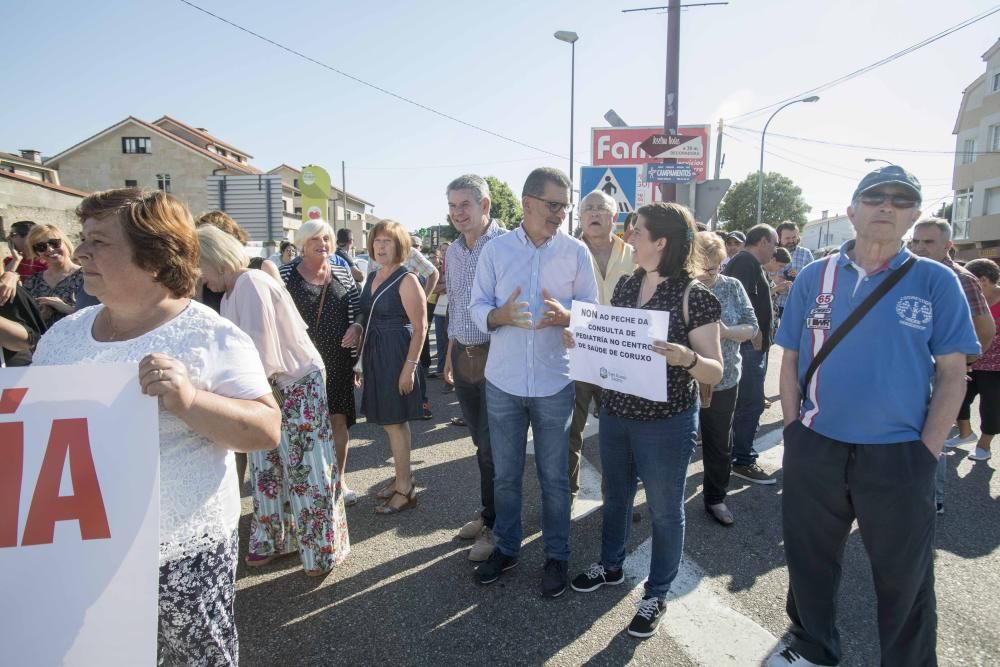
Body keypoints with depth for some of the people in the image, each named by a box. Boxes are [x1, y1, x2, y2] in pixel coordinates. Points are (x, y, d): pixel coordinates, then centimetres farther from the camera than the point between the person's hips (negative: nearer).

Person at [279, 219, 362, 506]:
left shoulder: (342, 273, 7)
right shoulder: (286, 274, -1)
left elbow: (358, 309, 11)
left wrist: (356, 326, -9)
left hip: (338, 360, 2)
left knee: (338, 419, 9)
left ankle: (340, 478, 25)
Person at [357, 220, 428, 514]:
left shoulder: (406, 280, -11)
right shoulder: (371, 277, 13)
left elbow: (420, 327, -14)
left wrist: (410, 366, -20)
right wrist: (363, 361, 14)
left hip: (397, 355, -7)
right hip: (374, 356, 7)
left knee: (394, 421, -2)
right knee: (389, 420, 15)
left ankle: (405, 489, 10)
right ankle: (403, 476, 30)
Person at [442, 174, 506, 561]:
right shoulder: (453, 252, 11)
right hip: (463, 356, 7)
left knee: (492, 447, 3)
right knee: (481, 443, 17)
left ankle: (495, 525, 20)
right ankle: (489, 513, 33)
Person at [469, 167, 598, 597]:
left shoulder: (576, 251, -2)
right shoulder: (495, 249, 0)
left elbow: (593, 311, -1)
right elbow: (477, 307, -2)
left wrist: (566, 316, -23)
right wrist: (501, 315, -24)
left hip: (554, 383, -1)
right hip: (502, 381, 1)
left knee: (554, 475, 10)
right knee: (505, 473, 15)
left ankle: (556, 555, 30)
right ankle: (506, 546, 36)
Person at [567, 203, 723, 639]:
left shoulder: (694, 296, -15)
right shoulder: (626, 285, 3)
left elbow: (716, 372, -14)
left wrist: (686, 358, -34)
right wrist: (579, 339, -5)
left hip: (666, 423, -6)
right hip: (615, 413, 6)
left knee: (664, 510, 12)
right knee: (615, 495, 22)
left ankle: (656, 594, 32)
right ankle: (610, 565, 46)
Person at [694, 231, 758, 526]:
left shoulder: (732, 287, -1)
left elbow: (752, 326, 0)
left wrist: (727, 331, -19)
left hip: (723, 379, 3)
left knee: (719, 443, 15)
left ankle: (715, 499, 35)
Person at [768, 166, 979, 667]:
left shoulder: (936, 282, -3)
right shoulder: (814, 277, 1)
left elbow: (952, 373, -2)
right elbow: (791, 360, 4)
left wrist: (926, 452, -8)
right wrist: (794, 432, -1)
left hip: (898, 455, -1)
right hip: (815, 449, 2)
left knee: (904, 576, 15)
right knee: (809, 560, 18)